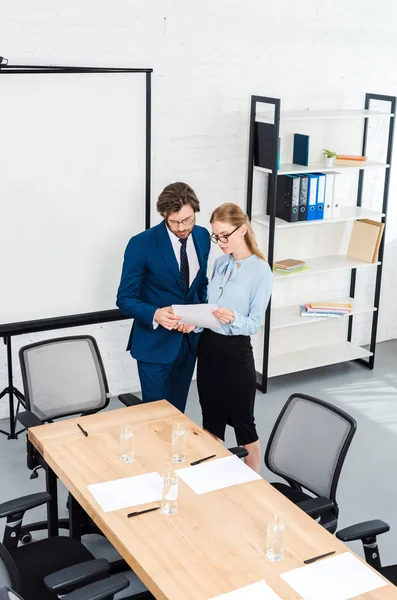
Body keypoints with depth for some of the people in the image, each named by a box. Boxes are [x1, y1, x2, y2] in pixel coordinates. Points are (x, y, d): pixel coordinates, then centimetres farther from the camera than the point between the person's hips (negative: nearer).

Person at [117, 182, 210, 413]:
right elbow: (126, 299, -14)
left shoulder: (202, 236, -1)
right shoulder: (141, 244, -18)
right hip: (155, 342, -5)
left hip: (190, 339, 5)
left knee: (177, 411, 17)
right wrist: (155, 315, -33)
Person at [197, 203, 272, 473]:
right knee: (211, 420, 16)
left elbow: (255, 324, -13)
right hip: (208, 346, 6)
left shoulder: (260, 270, -12)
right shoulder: (220, 263, 7)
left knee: (242, 422, 6)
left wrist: (233, 319, -32)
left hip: (236, 352, -6)